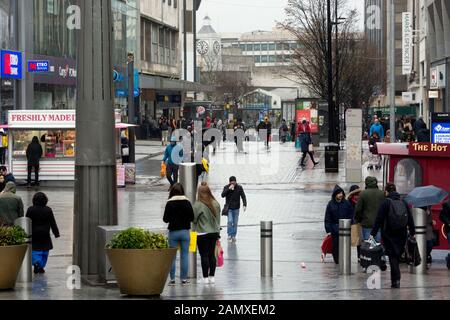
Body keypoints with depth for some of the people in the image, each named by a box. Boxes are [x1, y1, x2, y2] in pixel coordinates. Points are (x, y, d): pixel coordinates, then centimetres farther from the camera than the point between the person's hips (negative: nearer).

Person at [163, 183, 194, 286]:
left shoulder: (169, 203, -7)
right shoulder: (187, 202, -5)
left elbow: (165, 219, -5)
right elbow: (192, 218, -2)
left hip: (173, 232, -1)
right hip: (185, 231, 1)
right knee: (185, 255, 5)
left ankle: (172, 279, 5)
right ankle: (184, 279, 5)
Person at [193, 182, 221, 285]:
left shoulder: (198, 205, -15)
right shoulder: (216, 204, 2)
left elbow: (194, 219, -10)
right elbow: (218, 219, 10)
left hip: (202, 234, -5)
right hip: (214, 233, 5)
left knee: (204, 255, 0)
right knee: (212, 255, 11)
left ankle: (205, 278, 1)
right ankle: (212, 276, 14)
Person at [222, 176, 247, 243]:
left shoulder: (239, 187, -2)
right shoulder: (226, 187, -3)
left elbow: (243, 196, -3)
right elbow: (223, 195, -15)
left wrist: (244, 205, -16)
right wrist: (229, 189, -23)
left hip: (236, 208, 1)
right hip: (229, 208, -1)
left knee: (235, 223, 4)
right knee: (230, 221, -14)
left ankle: (234, 236, 12)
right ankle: (229, 235, -3)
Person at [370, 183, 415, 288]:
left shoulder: (386, 203, -8)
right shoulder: (403, 203, 6)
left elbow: (379, 220, -11)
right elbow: (410, 219, 9)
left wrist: (373, 234, -10)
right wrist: (412, 233, 16)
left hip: (389, 234, -4)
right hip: (402, 235, 4)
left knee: (392, 256, -1)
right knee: (397, 255, 15)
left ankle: (396, 280, -10)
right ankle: (395, 279, 20)